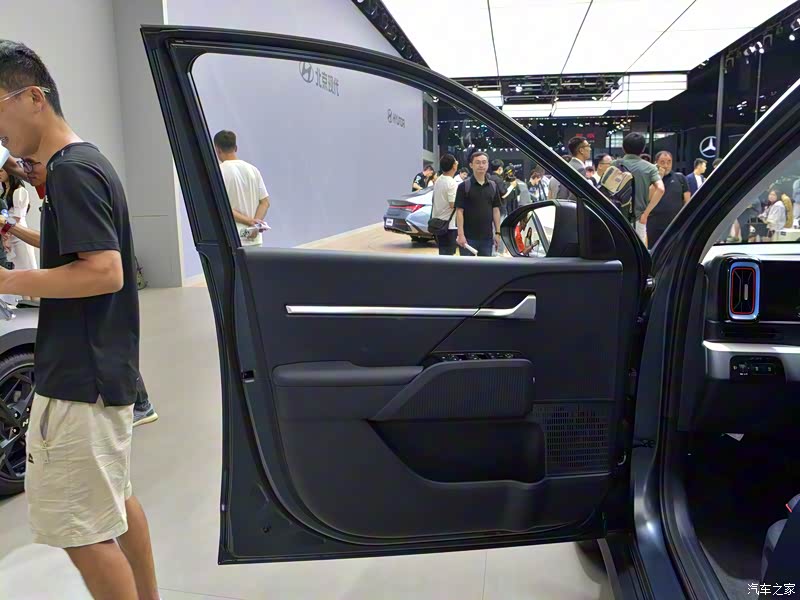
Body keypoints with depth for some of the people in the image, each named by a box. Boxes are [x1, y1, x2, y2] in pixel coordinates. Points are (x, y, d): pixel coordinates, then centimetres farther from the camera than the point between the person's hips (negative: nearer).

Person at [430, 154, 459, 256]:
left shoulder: (438, 181, 10)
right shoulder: (452, 183, -17)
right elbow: (453, 204, -22)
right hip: (448, 224, -9)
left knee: (443, 252, 18)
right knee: (447, 254, -5)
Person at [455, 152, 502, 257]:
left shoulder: (493, 186, 8)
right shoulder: (464, 186, -5)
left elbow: (496, 210, 10)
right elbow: (459, 211, -8)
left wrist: (497, 233, 4)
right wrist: (460, 234, -15)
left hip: (487, 237, 4)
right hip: (468, 237, -4)